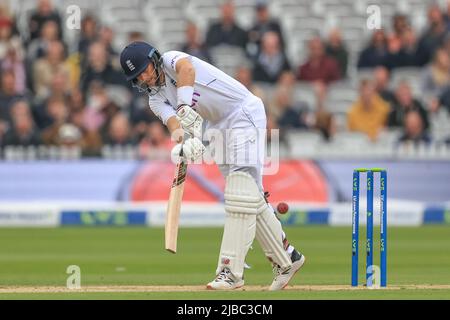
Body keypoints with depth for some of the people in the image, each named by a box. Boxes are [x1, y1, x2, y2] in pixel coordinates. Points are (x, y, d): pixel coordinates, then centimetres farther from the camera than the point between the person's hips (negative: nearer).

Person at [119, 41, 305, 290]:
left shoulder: (171, 60, -10)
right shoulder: (156, 99, 7)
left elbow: (186, 67, -36)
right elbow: (173, 122, -14)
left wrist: (184, 106, -51)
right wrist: (181, 139, -38)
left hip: (244, 113, -9)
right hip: (218, 128, 9)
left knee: (241, 193, -17)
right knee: (251, 198, 9)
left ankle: (230, 270, -25)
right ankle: (286, 258, 21)